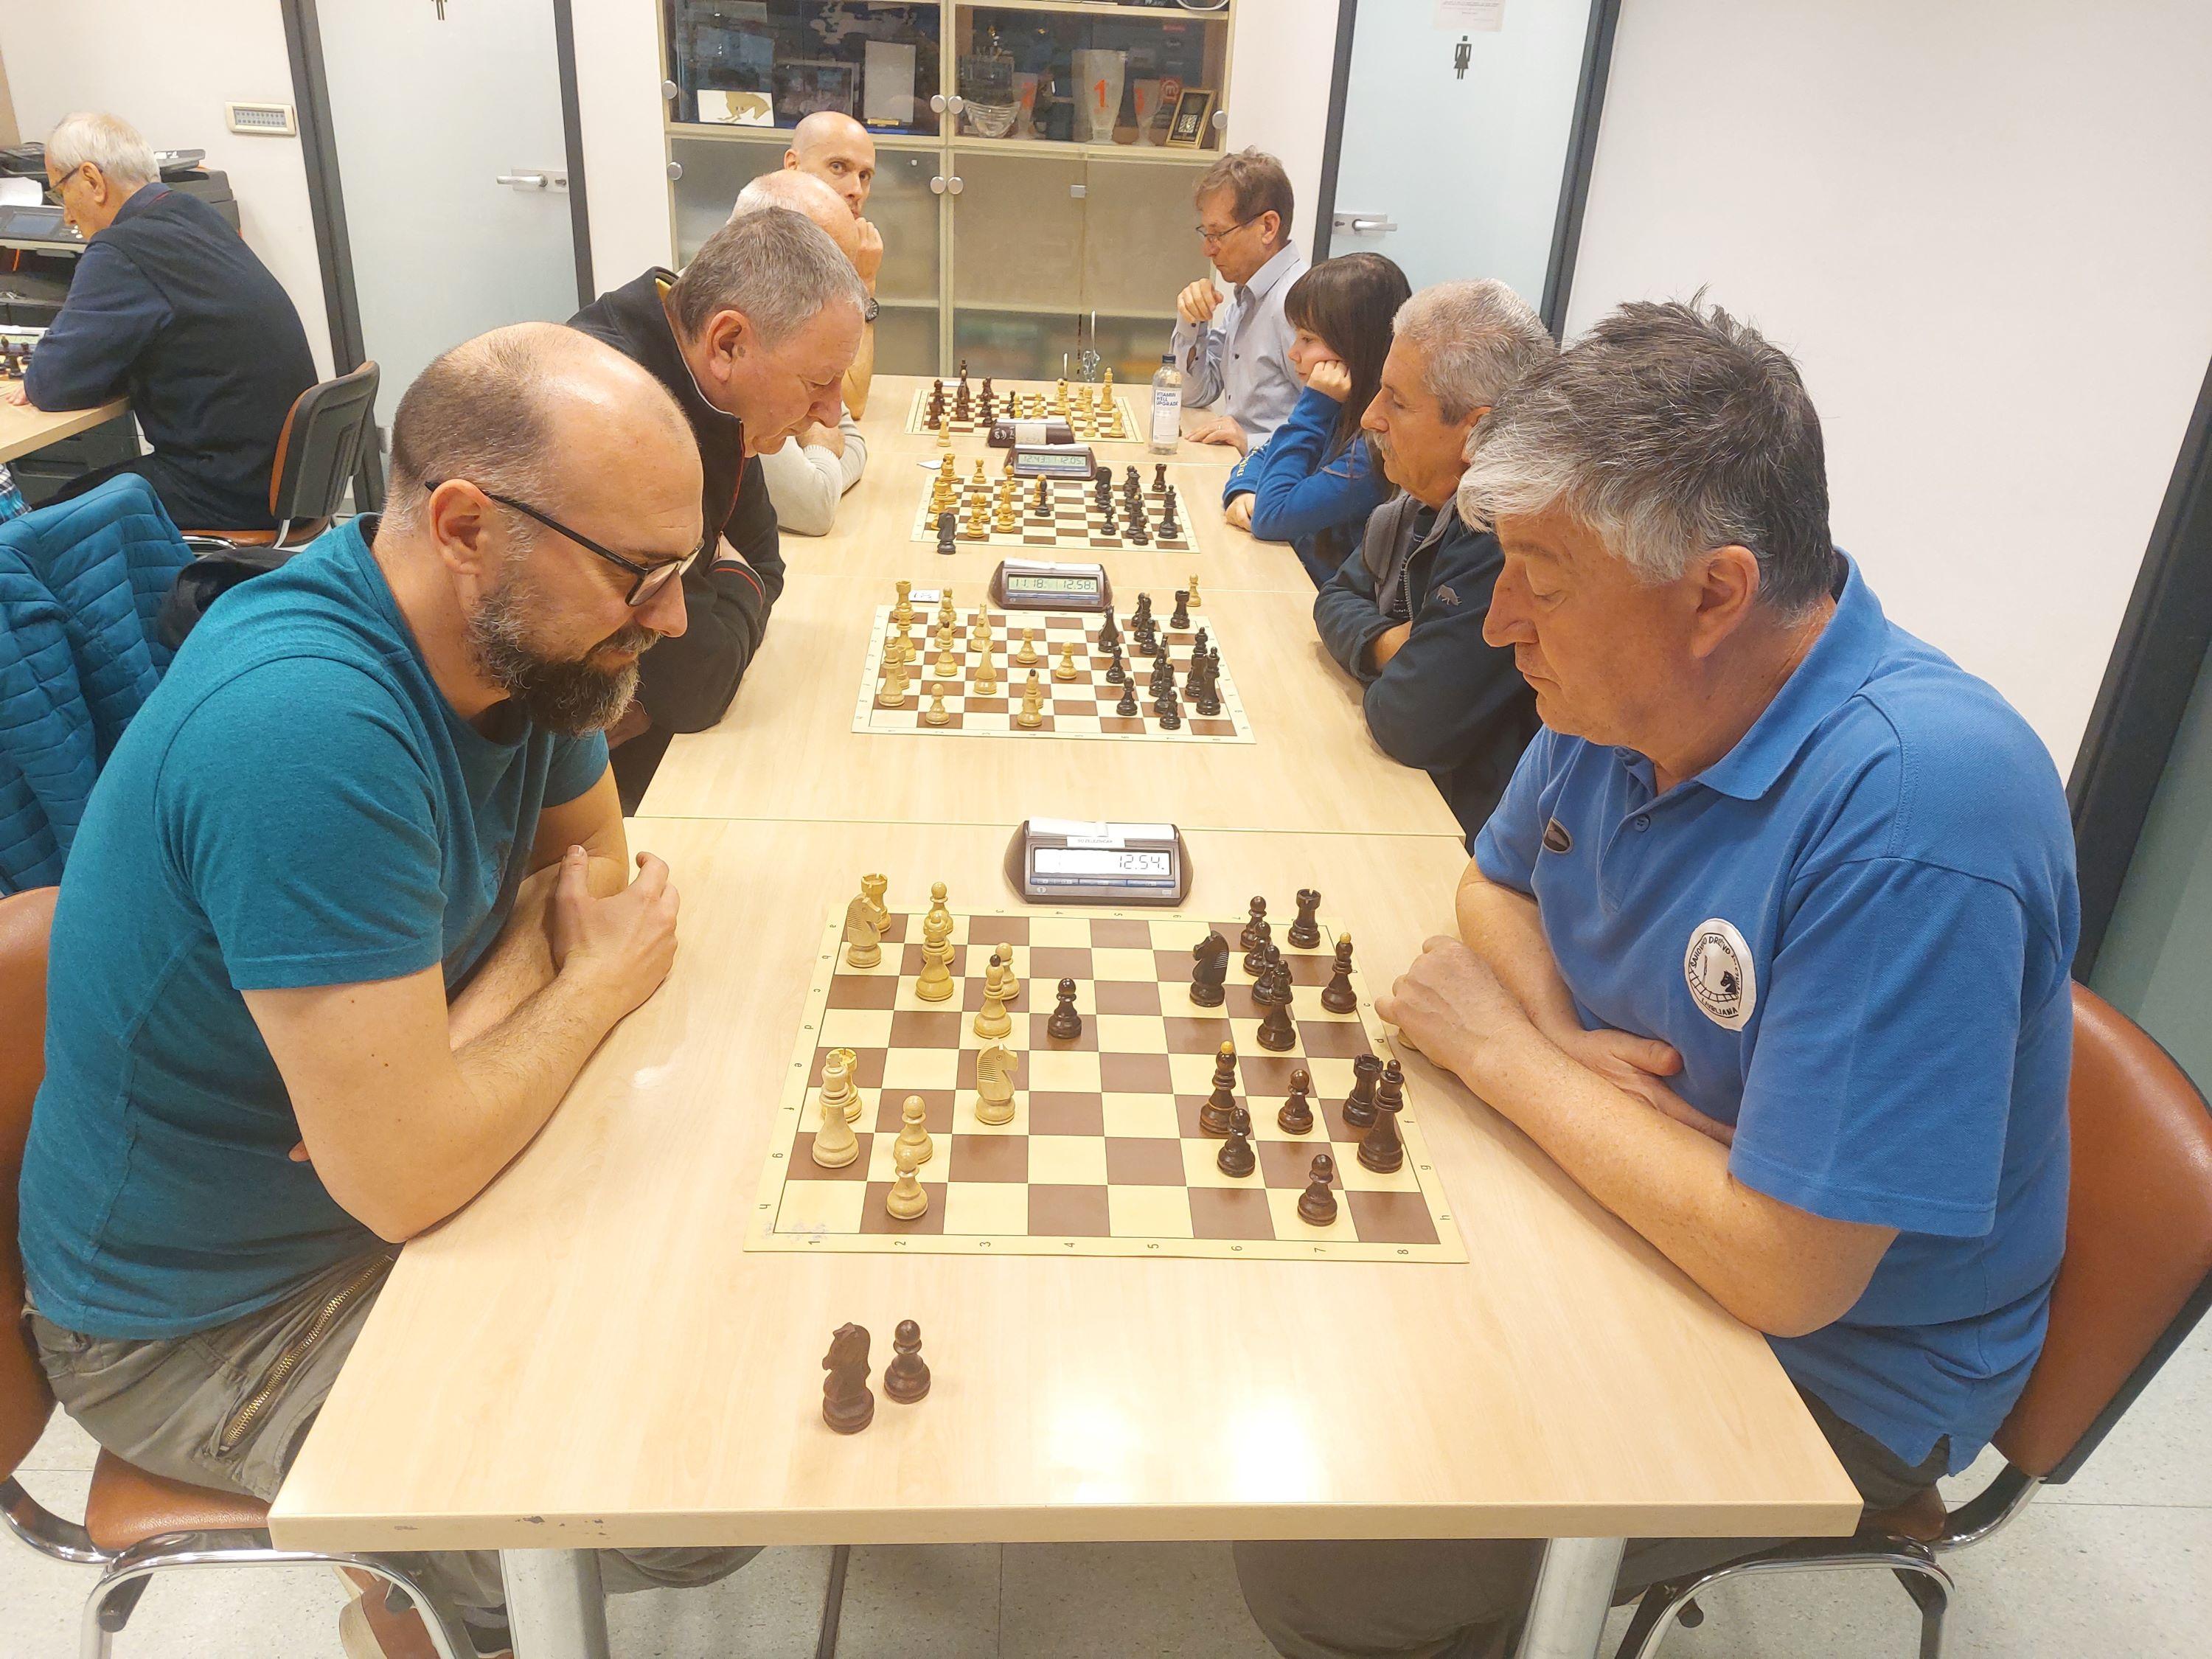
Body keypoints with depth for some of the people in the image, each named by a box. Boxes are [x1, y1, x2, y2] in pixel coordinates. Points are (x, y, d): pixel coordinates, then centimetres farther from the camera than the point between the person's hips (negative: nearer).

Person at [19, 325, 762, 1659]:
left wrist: (469, 1022, -16)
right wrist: (601, 981, -17)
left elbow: (587, 854, 4)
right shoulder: (308, 728, -35)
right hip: (212, 1319, -8)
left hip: (390, 1180, 8)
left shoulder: (513, 625, -10)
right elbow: (407, 1178, -34)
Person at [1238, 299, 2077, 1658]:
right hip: (1611, 1198, 7)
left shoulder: (1917, 809, -34)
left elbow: (1783, 1270, -32)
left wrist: (1504, 1049, -20)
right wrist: (1559, 1039, -12)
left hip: (1829, 1370, -7)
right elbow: (1499, 885, 10)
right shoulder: (1622, 688, -8)